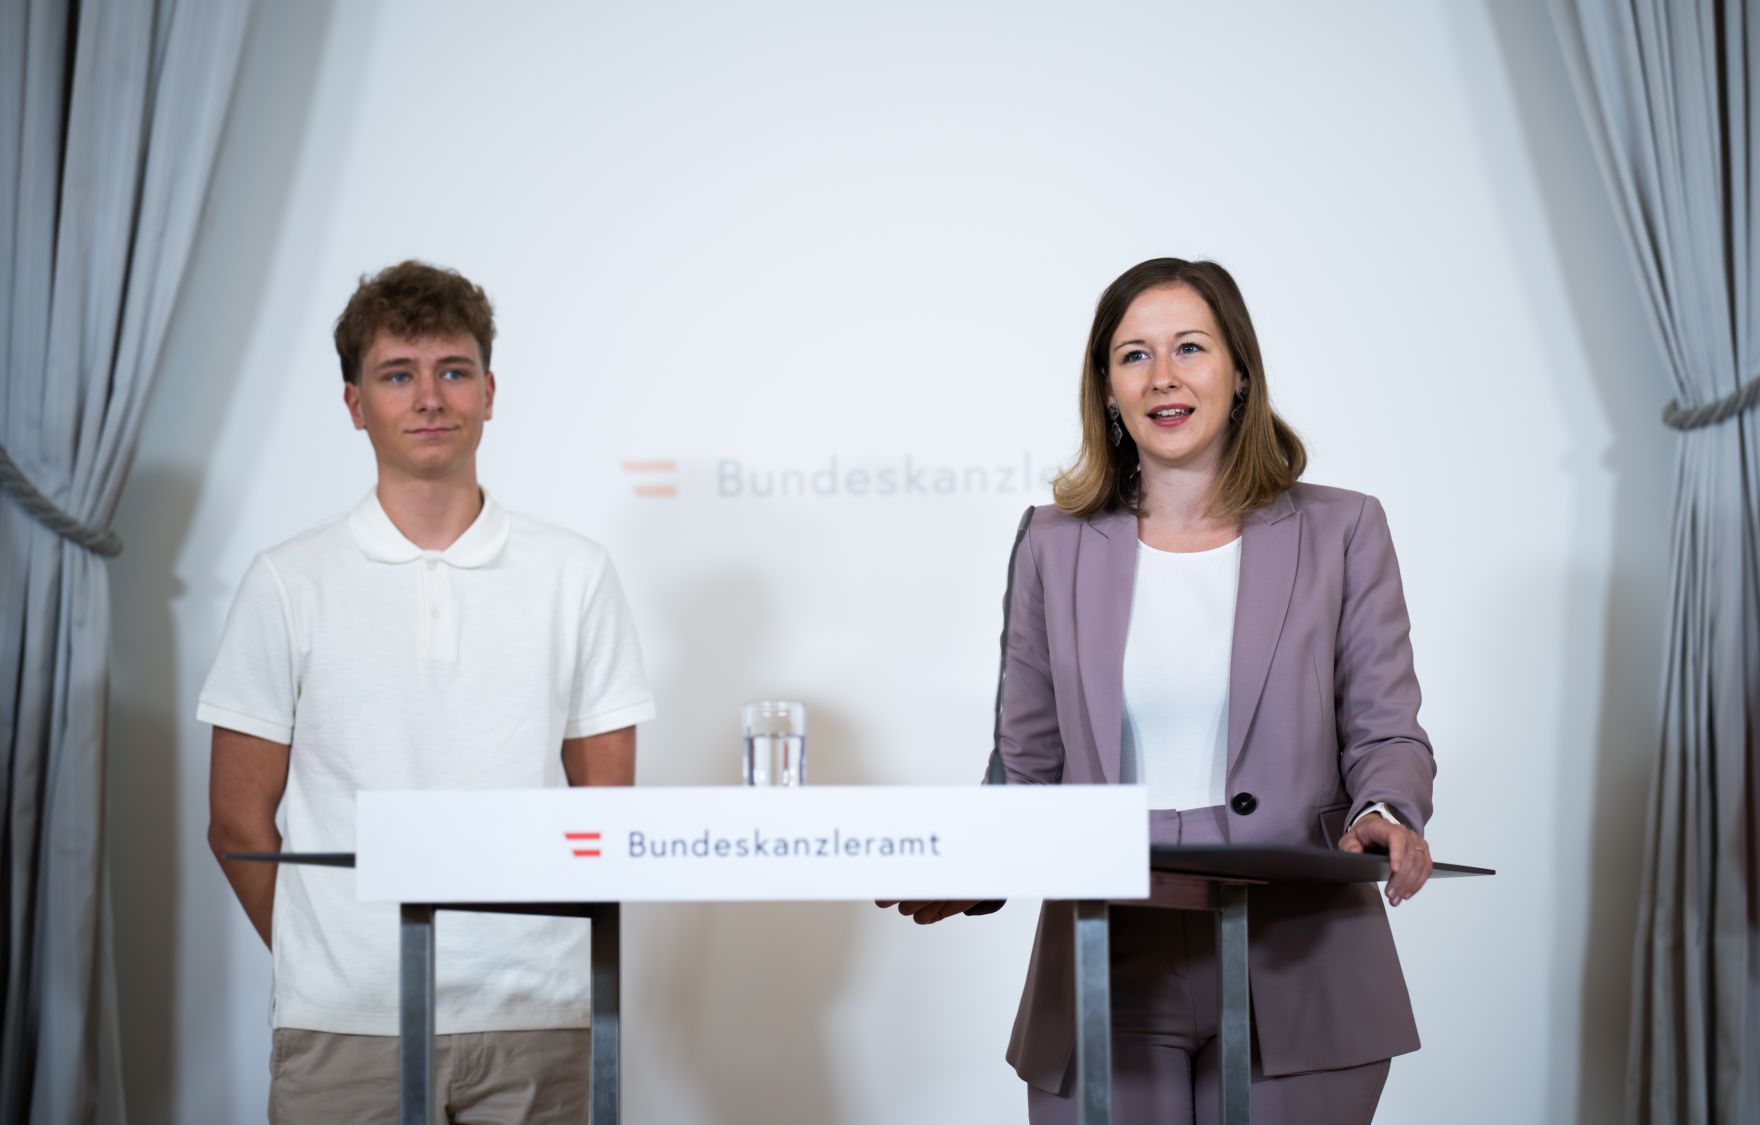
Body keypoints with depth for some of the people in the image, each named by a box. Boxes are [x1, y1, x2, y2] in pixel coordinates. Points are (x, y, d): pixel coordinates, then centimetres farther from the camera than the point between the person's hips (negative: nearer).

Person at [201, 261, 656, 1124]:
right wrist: (324, 957, 1)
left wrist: (518, 957, 3)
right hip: (344, 1021, -1)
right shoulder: (289, 583, 4)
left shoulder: (576, 575, 7)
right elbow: (238, 822, 5)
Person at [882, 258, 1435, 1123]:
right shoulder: (1056, 546, 9)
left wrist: (1383, 815, -18)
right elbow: (1029, 770, 10)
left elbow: (1385, 732, 3)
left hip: (1291, 982, -1)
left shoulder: (1341, 531, 5)